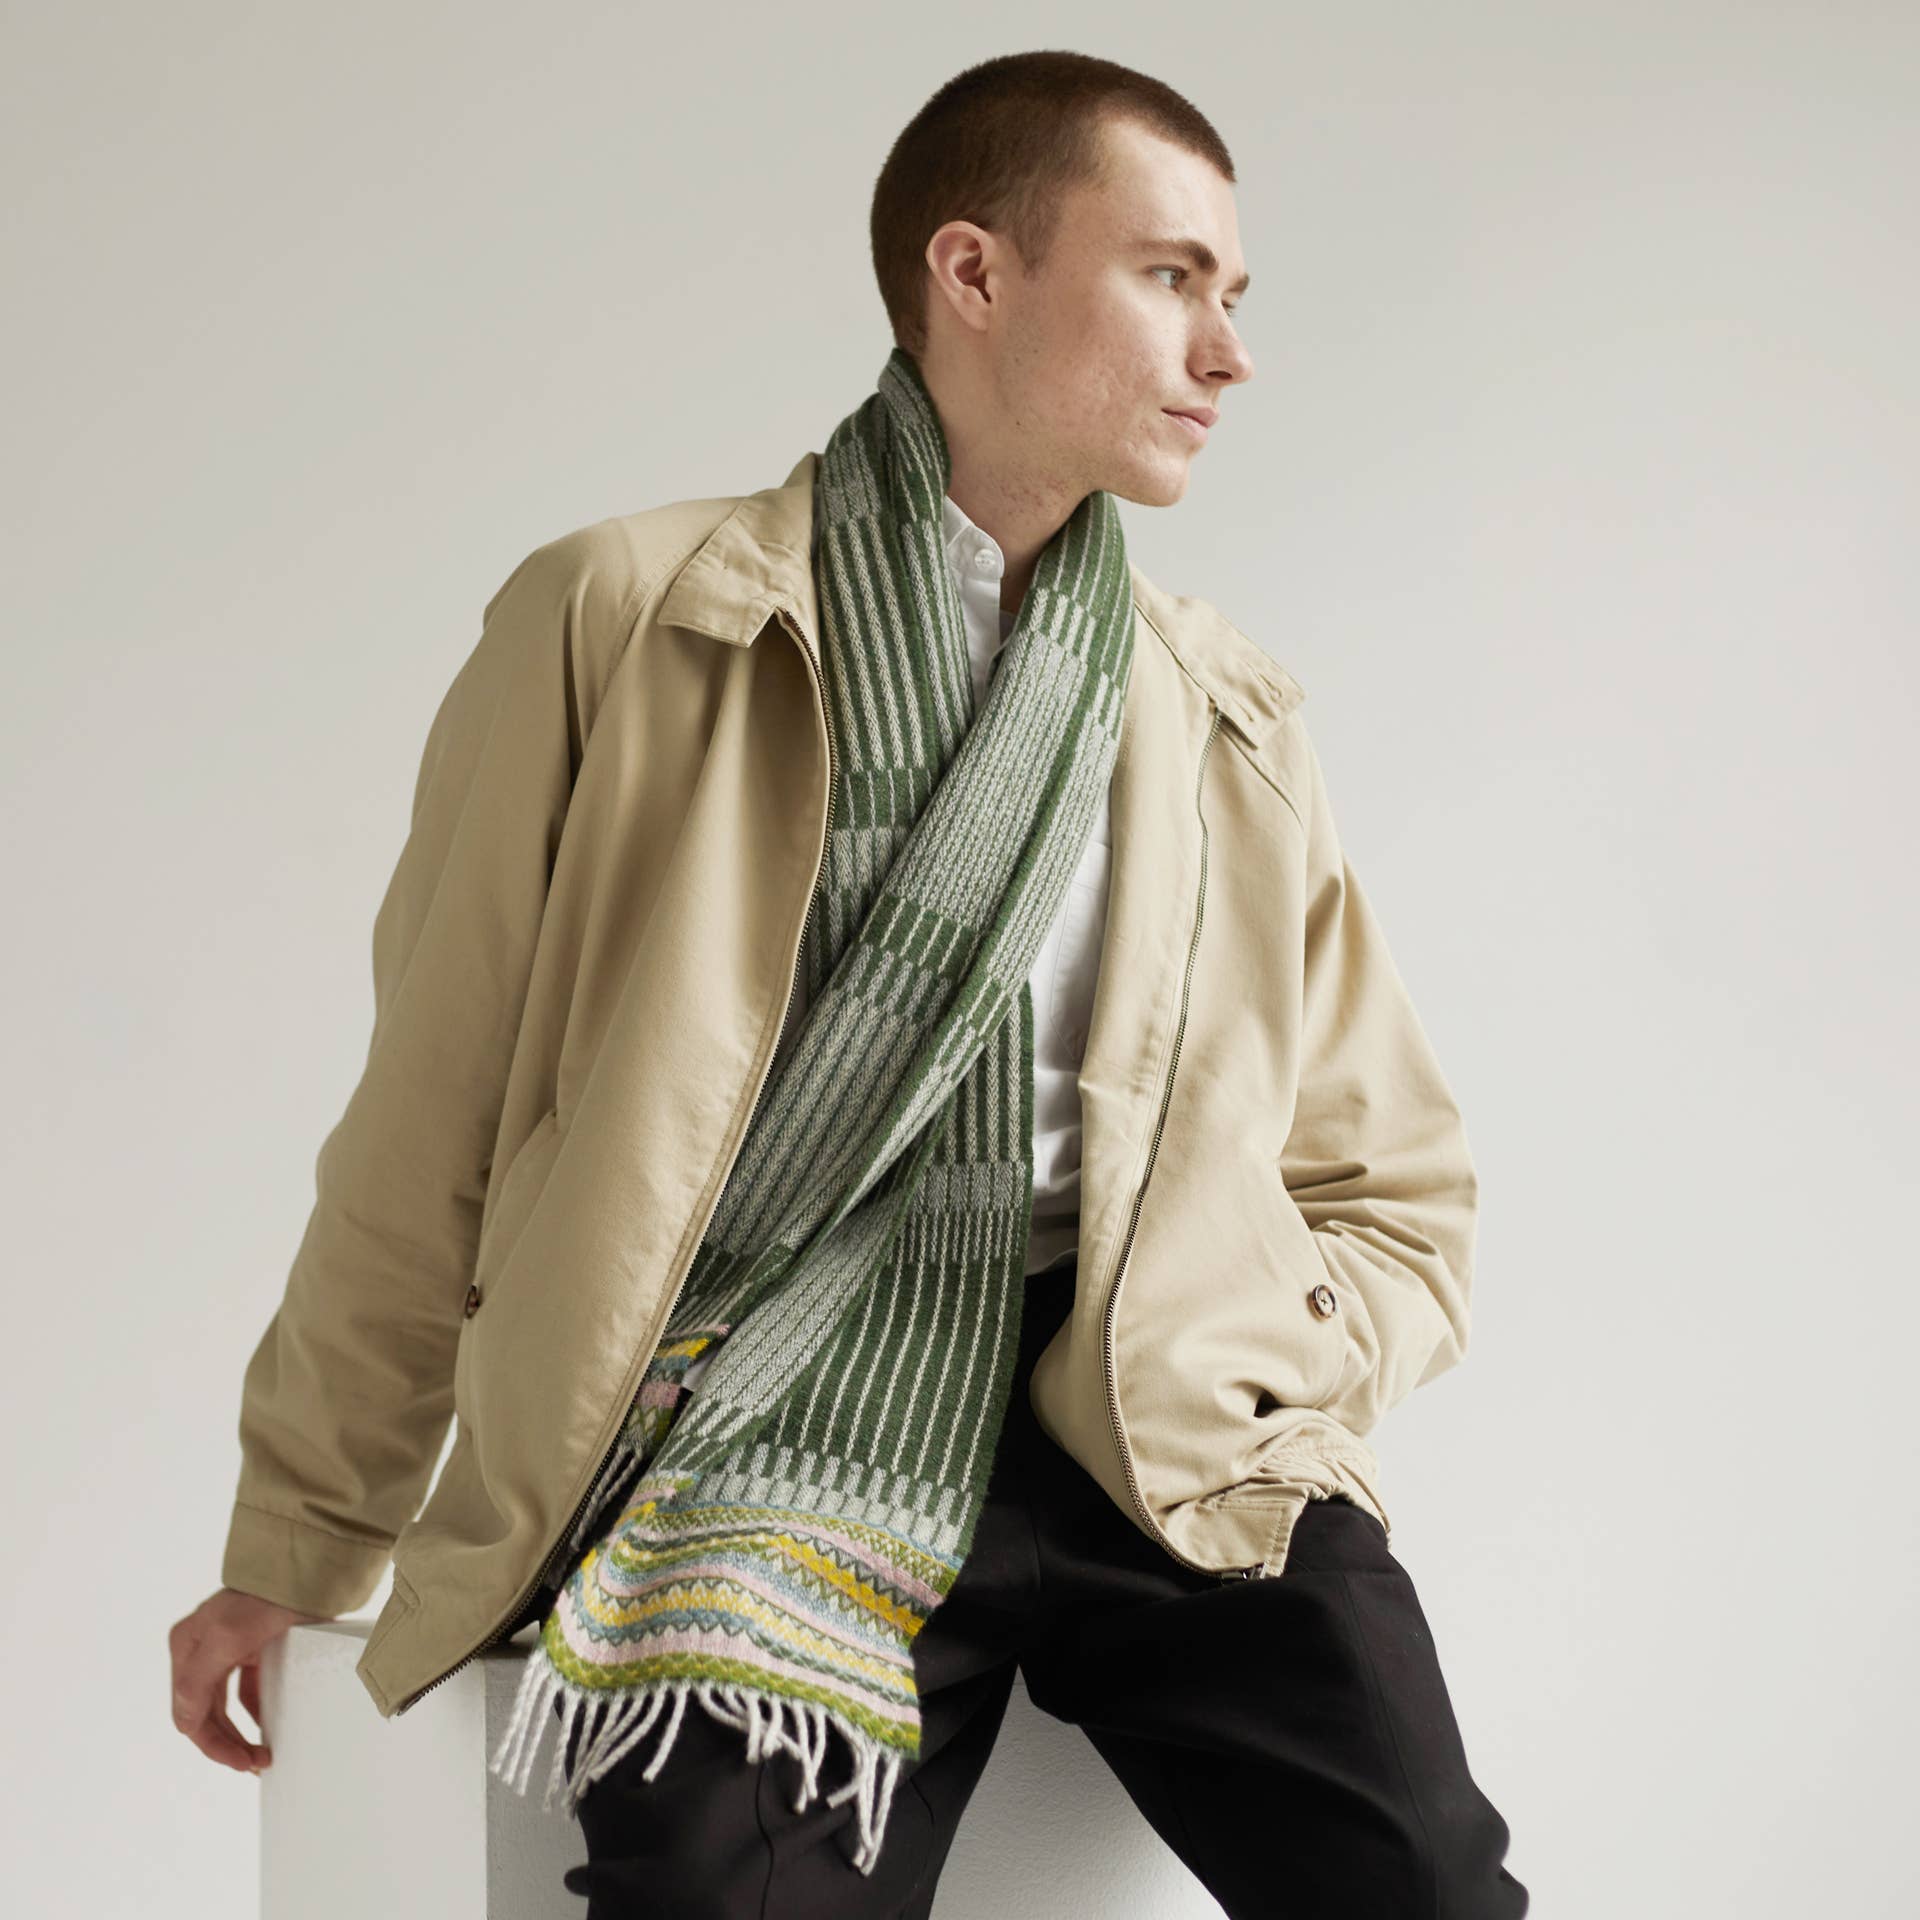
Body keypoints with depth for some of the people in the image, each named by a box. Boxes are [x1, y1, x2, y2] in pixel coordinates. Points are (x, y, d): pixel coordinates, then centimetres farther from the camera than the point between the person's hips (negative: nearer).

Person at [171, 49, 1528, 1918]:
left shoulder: (1235, 720, 17)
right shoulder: (618, 625, 7)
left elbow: (1398, 1193, 22)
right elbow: (428, 1132, 11)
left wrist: (1245, 1400, 1)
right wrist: (296, 1548, 16)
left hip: (1160, 1440, 3)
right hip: (760, 1428, -2)